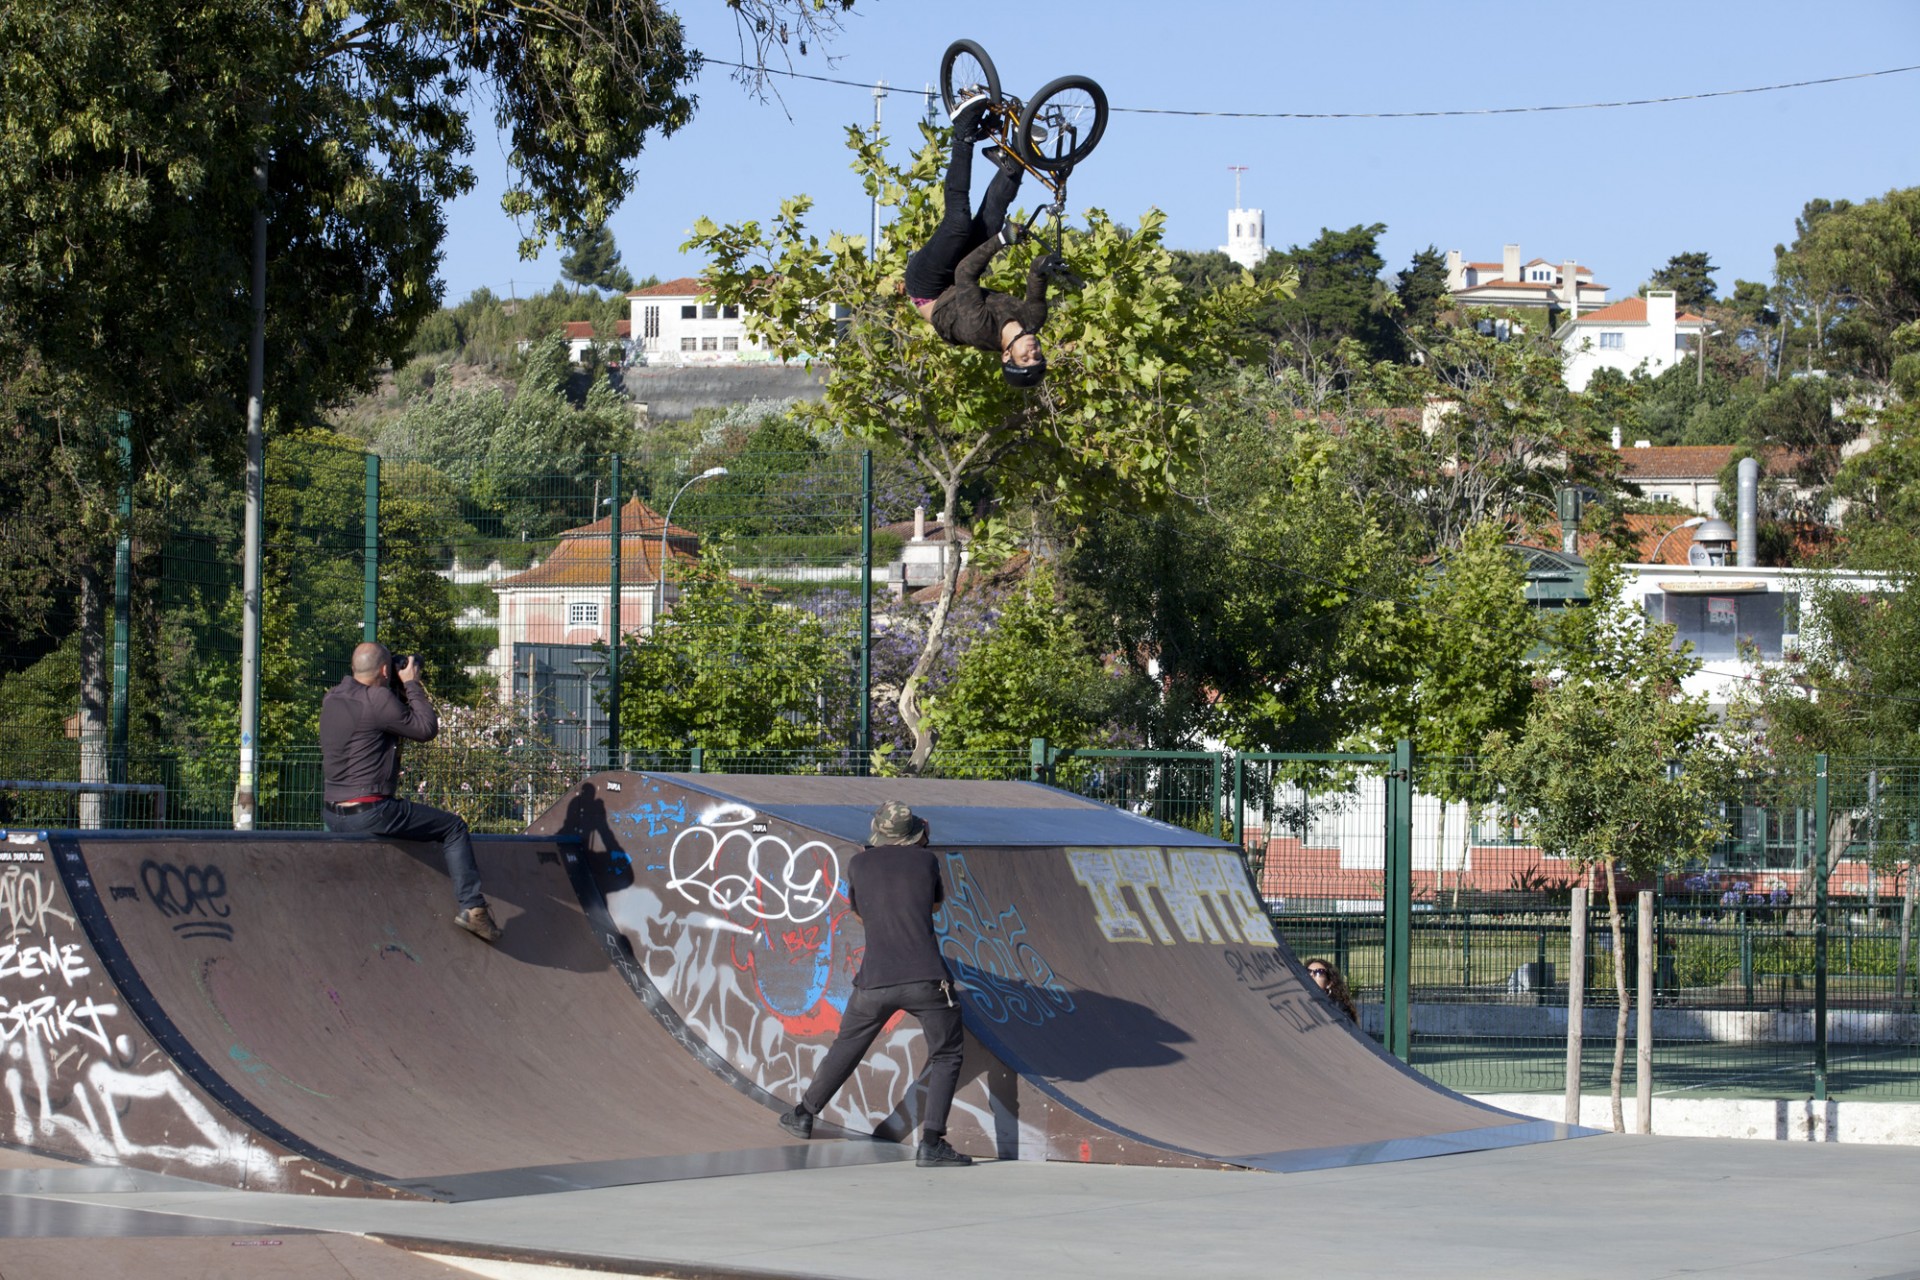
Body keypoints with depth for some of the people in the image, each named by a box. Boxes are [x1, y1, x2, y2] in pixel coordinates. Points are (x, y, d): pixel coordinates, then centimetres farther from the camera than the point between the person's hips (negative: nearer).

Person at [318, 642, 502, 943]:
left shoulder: (331, 699, 10)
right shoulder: (377, 699, -16)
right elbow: (426, 728, -9)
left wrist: (405, 689, 17)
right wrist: (412, 685, 1)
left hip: (332, 813, 8)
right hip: (369, 814, -8)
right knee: (454, 827, 4)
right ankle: (471, 906, -1)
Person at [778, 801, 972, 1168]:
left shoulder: (859, 864, 11)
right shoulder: (926, 860, 8)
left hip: (876, 979, 2)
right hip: (927, 978, -2)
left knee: (846, 1048, 21)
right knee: (946, 1057, 9)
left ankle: (804, 1114, 30)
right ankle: (931, 1143, -4)